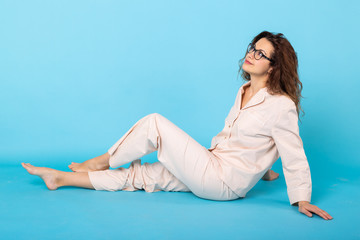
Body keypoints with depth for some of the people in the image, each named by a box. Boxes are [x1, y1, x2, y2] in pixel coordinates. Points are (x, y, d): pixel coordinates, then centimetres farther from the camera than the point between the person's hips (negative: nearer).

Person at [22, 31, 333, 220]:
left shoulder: (281, 105, -16)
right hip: (211, 167, 8)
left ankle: (102, 162, 11)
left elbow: (294, 156, -12)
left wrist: (302, 200, -9)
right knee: (138, 175, 4)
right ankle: (59, 178, 11)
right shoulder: (245, 91, 11)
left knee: (154, 124, -11)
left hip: (224, 183, -8)